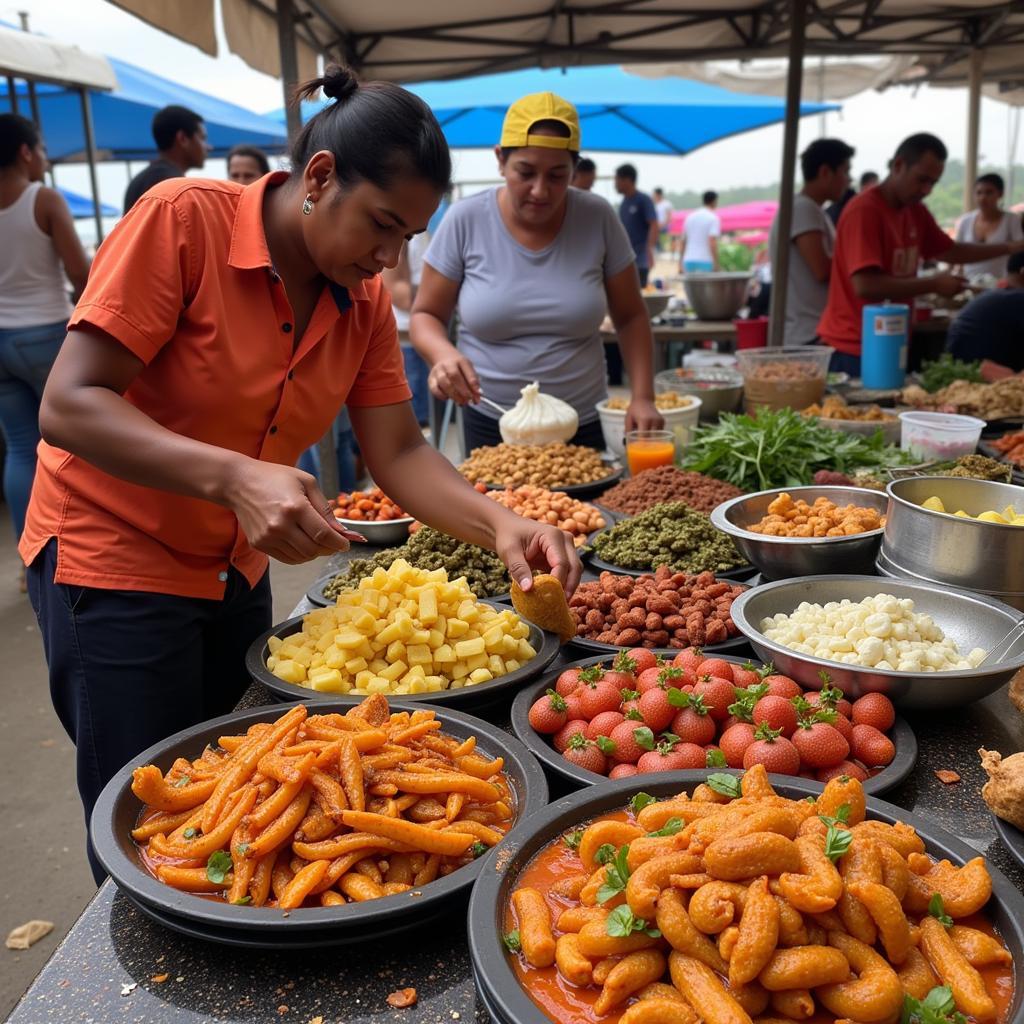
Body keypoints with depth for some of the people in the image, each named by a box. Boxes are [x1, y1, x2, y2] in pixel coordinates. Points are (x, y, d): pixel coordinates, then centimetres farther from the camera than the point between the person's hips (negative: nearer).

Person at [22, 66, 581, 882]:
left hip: (236, 570, 6)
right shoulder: (183, 219, -20)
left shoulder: (366, 301, -3)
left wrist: (497, 524, -24)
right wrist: (233, 478, -38)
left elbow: (398, 454, -6)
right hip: (114, 561, -6)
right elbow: (68, 407, -24)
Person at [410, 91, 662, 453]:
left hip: (583, 425, 1)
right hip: (490, 426, -1)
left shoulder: (598, 219, -6)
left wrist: (643, 397, -9)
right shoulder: (465, 221, -9)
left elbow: (630, 317, 3)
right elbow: (425, 315, -1)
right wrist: (444, 354, -23)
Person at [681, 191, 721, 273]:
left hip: (689, 260, 6)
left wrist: (682, 264, 20)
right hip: (704, 261, -6)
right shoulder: (713, 218, -7)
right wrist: (716, 264, -17)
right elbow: (712, 242, -18)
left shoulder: (690, 217, 11)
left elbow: (683, 241, 14)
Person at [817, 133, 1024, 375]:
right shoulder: (864, 211, -17)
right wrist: (934, 284, -17)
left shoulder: (916, 212, 10)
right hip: (854, 351, -8)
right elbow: (865, 286, -26)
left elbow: (950, 251, 26)